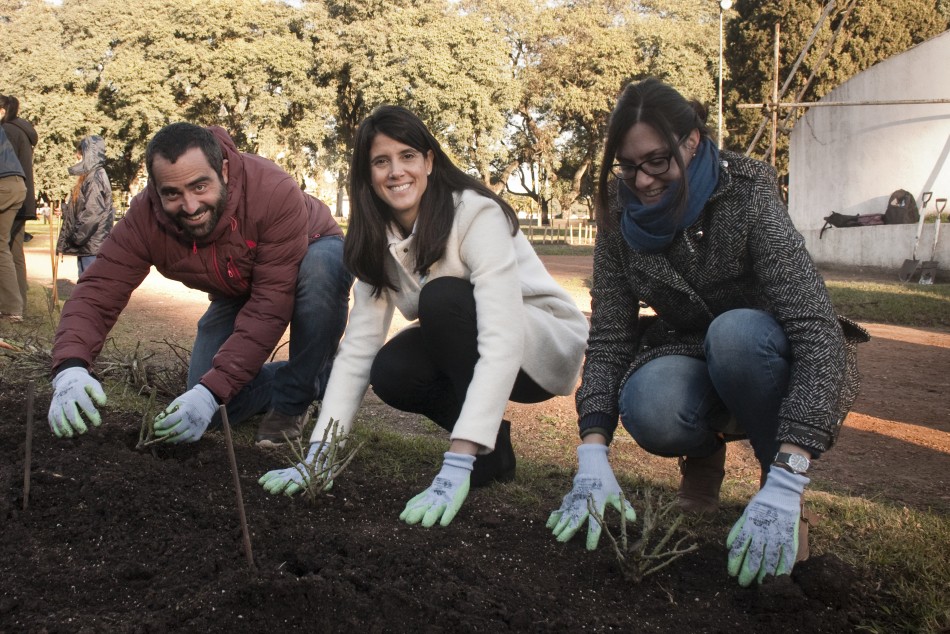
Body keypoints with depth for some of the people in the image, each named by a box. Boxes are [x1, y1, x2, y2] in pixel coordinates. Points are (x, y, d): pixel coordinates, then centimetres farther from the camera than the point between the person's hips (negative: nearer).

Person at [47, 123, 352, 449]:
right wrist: (70, 367, -51)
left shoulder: (274, 191, -40)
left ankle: (296, 395, -16)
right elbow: (97, 292, -30)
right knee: (217, 411, -10)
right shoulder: (145, 217, -27)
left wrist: (213, 390, -46)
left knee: (319, 271, -41)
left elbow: (270, 305, -41)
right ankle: (313, 379, 16)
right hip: (238, 291, 4)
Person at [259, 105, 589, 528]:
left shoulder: (477, 215, -27)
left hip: (545, 347, -5)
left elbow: (502, 343, -36)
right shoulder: (379, 240, -7)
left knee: (442, 297, -31)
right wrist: (318, 457, -23)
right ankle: (485, 442, 2)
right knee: (390, 374, -24)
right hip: (464, 349, 6)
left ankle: (489, 450, -14)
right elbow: (358, 347, -12)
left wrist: (455, 466, -44)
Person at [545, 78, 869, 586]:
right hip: (689, 358, 3)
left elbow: (819, 332, -33)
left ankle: (772, 469, -11)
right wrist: (593, 458, -27)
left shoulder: (747, 198, -24)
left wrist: (784, 485, -42)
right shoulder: (621, 218, -11)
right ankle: (704, 455, 4)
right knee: (649, 406, -32)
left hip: (764, 360, -2)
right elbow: (608, 338, -12)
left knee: (736, 331, -37)